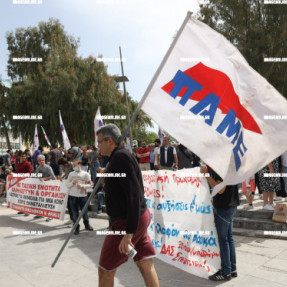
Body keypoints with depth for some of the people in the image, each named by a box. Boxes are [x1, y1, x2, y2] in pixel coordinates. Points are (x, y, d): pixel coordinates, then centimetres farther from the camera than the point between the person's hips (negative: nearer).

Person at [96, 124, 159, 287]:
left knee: (105, 270, 5)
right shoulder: (122, 156, 13)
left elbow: (134, 194, -25)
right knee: (146, 266, 14)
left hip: (129, 222, -10)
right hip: (140, 217, 10)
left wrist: (129, 232, -26)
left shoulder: (120, 157, -18)